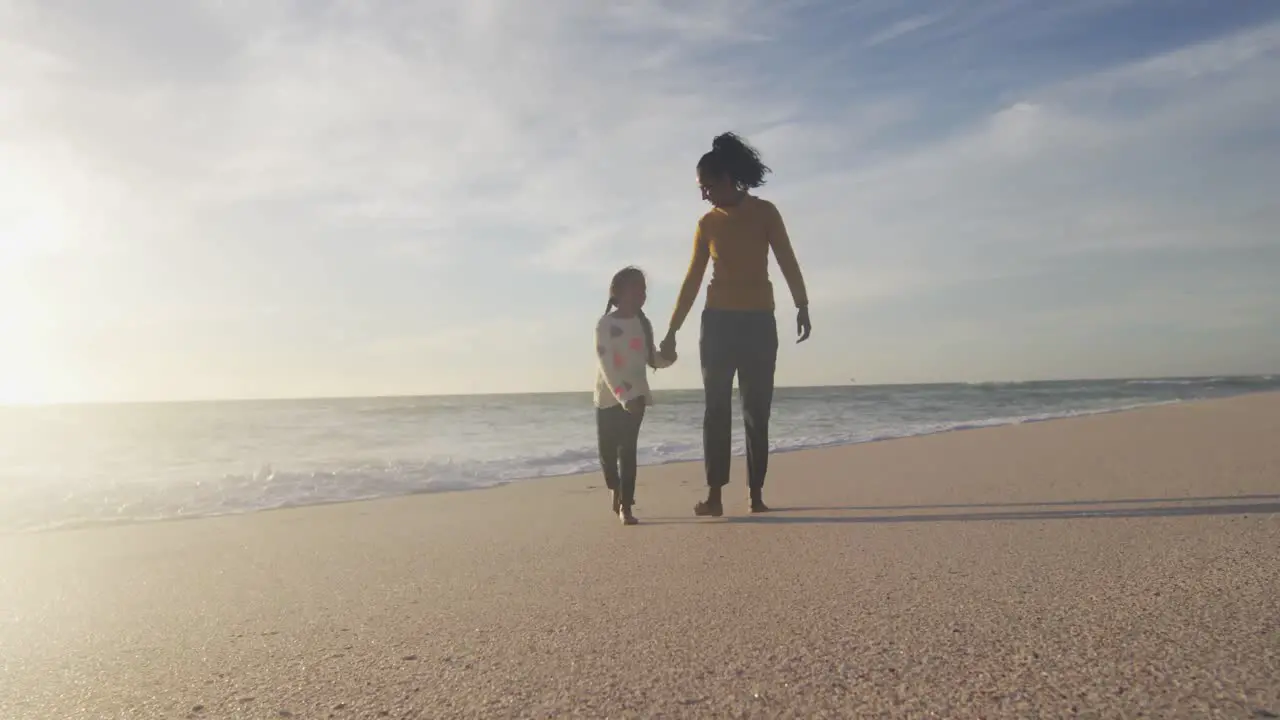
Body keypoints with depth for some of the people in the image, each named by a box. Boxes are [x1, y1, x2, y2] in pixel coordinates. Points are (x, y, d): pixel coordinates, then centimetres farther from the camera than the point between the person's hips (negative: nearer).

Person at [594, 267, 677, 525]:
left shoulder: (643, 324, 6)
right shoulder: (606, 324, -11)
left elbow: (651, 359, 15)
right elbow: (606, 365, -17)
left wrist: (667, 357, -8)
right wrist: (624, 396, -24)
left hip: (636, 396, 3)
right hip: (609, 397, -3)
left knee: (628, 450, -4)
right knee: (608, 450, 7)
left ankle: (625, 506, -2)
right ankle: (616, 491, 35)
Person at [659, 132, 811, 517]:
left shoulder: (764, 212, 2)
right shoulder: (707, 223, 8)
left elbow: (787, 262, -1)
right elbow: (692, 279, 10)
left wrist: (802, 306, -13)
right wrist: (672, 329, 8)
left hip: (759, 321, -1)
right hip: (718, 321, 2)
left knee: (757, 412, 1)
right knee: (717, 409, -4)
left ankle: (756, 494, 5)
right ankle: (714, 495, -5)